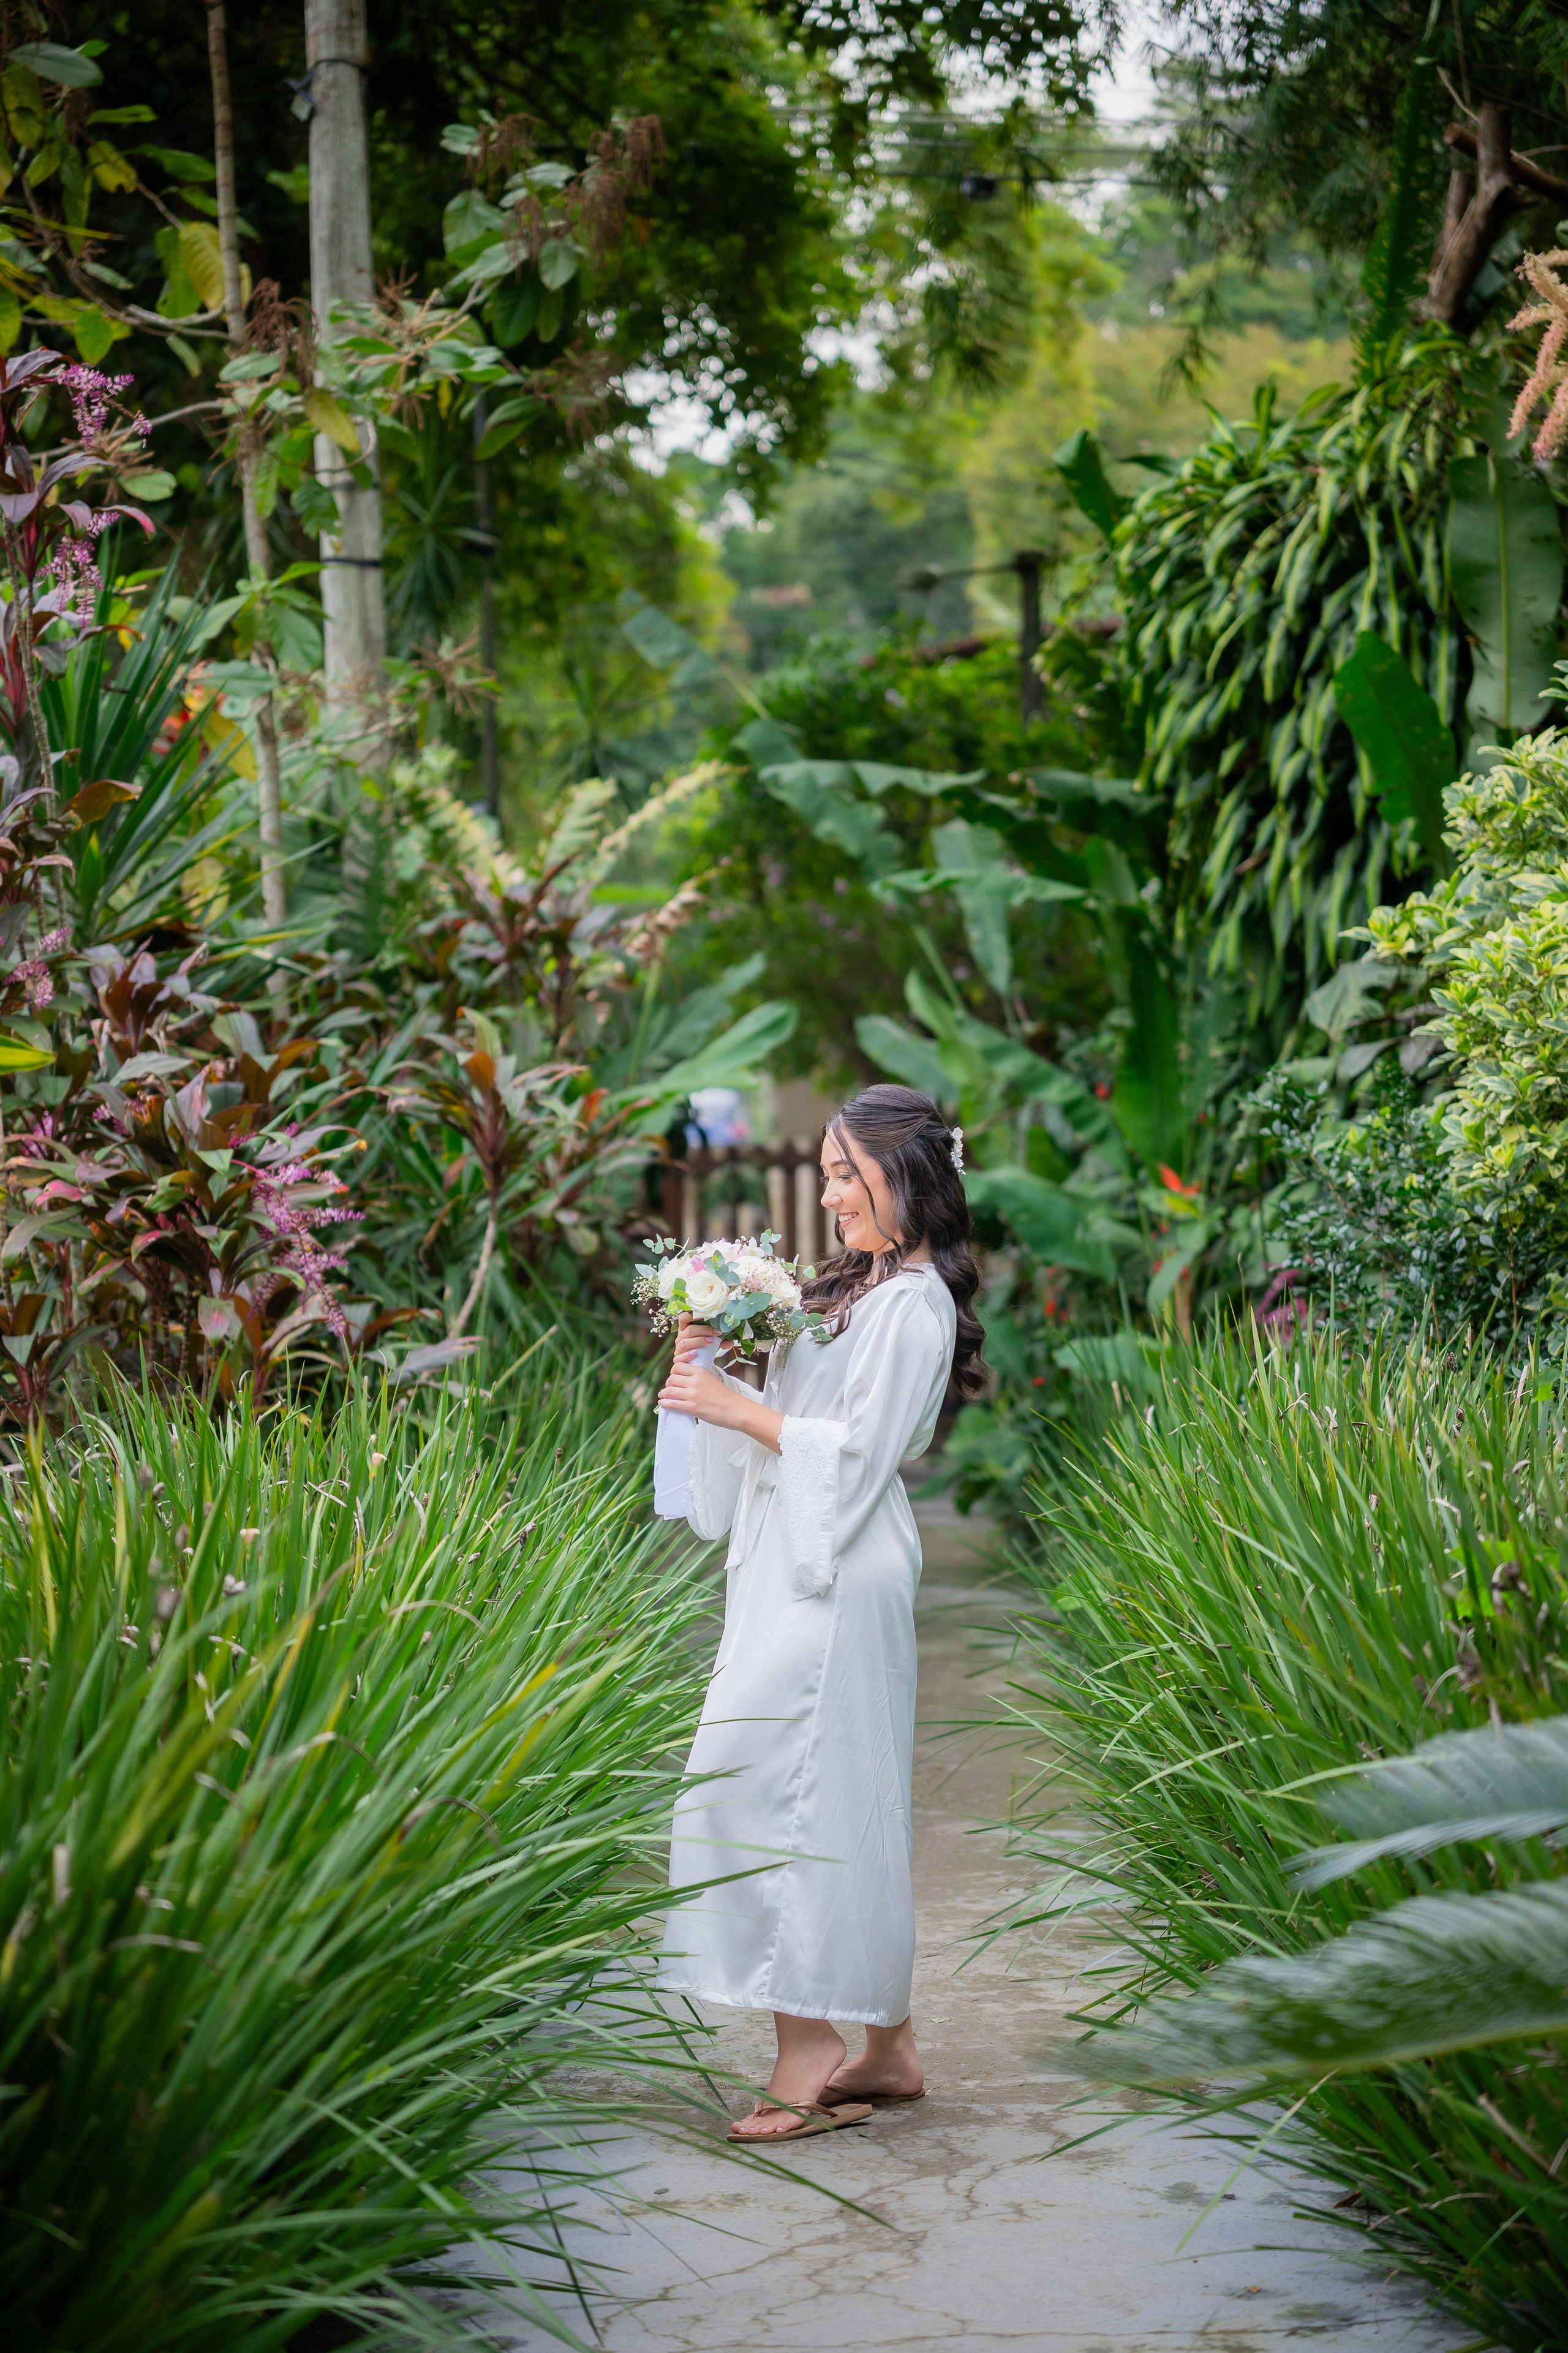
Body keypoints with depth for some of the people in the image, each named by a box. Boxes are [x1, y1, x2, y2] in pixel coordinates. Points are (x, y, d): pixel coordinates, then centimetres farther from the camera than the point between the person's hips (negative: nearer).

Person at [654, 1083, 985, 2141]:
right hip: (801, 1571, 10)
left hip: (837, 1585, -10)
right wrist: (710, 1374, 5)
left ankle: (810, 2052, -12)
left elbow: (855, 1454, -17)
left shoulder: (911, 1308, -11)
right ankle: (885, 2047, 16)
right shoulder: (861, 1288, 18)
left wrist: (738, 1409, -13)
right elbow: (799, 1424, 18)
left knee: (763, 1785, -13)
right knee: (845, 1804, 10)